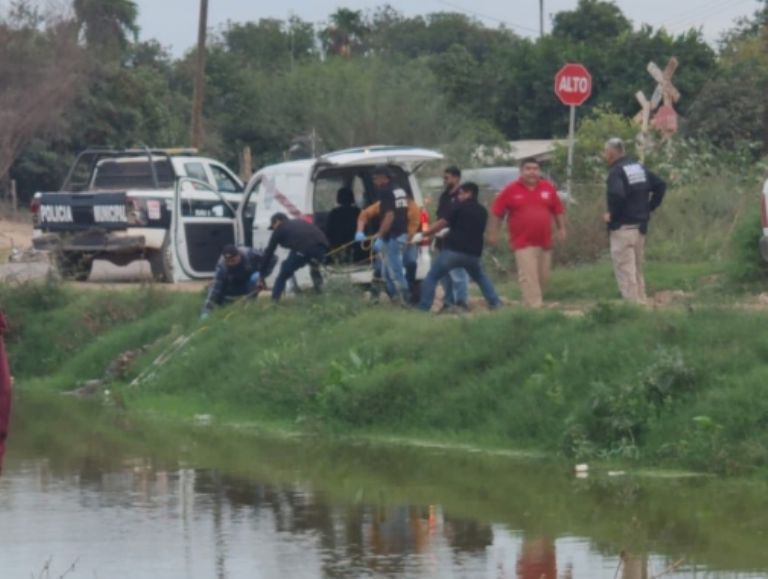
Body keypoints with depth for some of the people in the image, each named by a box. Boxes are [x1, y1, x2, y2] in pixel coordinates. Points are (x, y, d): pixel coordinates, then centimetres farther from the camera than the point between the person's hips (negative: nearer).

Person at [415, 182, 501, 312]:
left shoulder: (460, 206, 1)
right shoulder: (482, 212, 17)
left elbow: (442, 223, -6)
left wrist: (423, 235, 2)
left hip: (453, 251, -5)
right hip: (473, 253, 5)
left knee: (432, 278, 4)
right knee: (481, 278, 29)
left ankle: (423, 309, -6)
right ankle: (495, 303, 18)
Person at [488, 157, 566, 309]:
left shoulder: (548, 188, 7)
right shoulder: (511, 190, -1)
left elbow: (558, 210, 16)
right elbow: (497, 212, 4)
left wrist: (562, 228, 12)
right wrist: (493, 233, 2)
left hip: (544, 242, 4)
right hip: (523, 243, -4)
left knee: (543, 277, 10)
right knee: (529, 277, -14)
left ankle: (531, 303, 27)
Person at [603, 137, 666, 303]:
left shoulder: (616, 172, -15)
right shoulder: (639, 168, 11)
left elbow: (616, 195, -33)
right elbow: (660, 185, 13)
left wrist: (612, 215, -17)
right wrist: (649, 207, 13)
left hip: (623, 227, -8)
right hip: (640, 226, 8)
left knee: (625, 271, -4)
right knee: (638, 270, 17)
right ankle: (640, 302, 20)